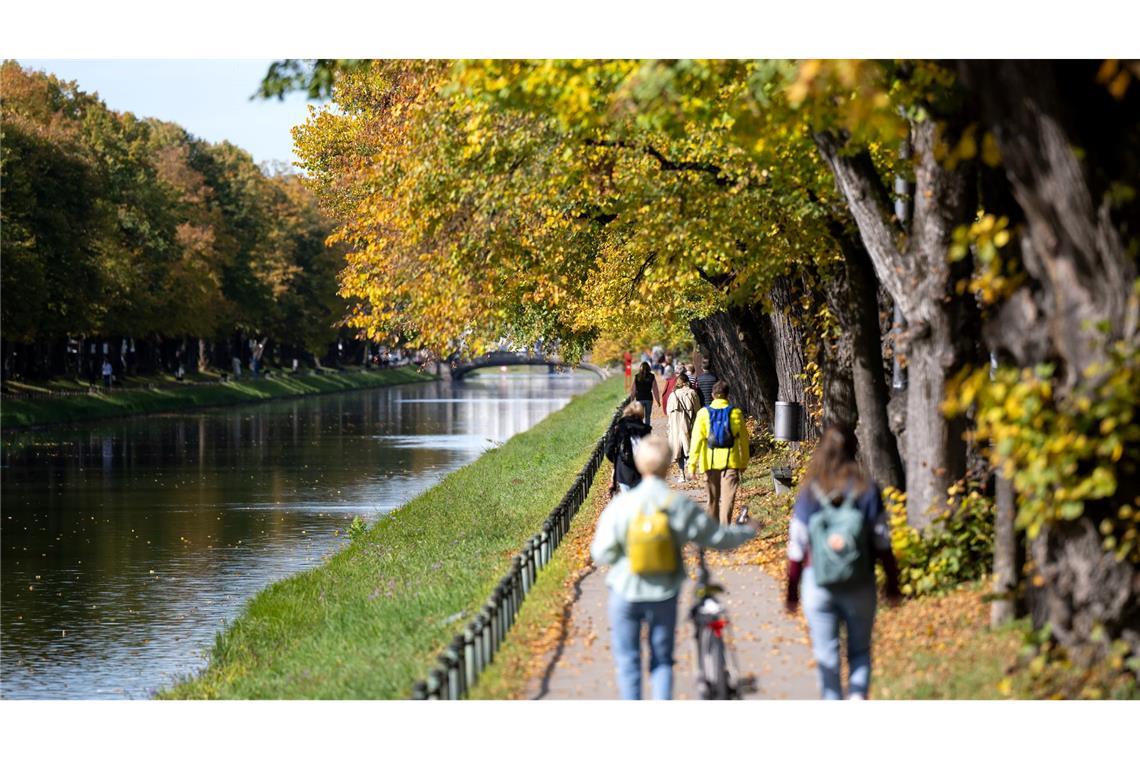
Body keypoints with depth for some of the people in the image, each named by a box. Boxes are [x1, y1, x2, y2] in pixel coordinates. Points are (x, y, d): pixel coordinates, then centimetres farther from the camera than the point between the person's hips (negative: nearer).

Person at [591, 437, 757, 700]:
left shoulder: (621, 505, -15)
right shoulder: (680, 505, -11)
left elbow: (601, 554, -12)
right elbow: (718, 537, 0)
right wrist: (747, 531, 20)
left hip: (626, 592, -1)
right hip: (664, 595, 1)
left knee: (628, 661, 11)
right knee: (662, 660, 16)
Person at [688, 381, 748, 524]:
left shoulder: (704, 413, -2)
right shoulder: (736, 413, -1)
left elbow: (697, 439, -6)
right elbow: (743, 440, 5)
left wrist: (692, 463, -3)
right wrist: (744, 463, 15)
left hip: (710, 462, 1)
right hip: (731, 462, -1)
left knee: (713, 498, 16)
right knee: (727, 498, -5)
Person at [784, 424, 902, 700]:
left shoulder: (808, 494, -5)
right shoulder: (867, 490, -5)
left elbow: (796, 548, -2)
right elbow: (882, 543, -2)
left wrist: (792, 591, 7)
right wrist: (892, 584, 8)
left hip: (818, 585, 0)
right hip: (860, 585, 0)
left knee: (826, 655, 7)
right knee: (859, 650, 14)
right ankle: (858, 695, -9)